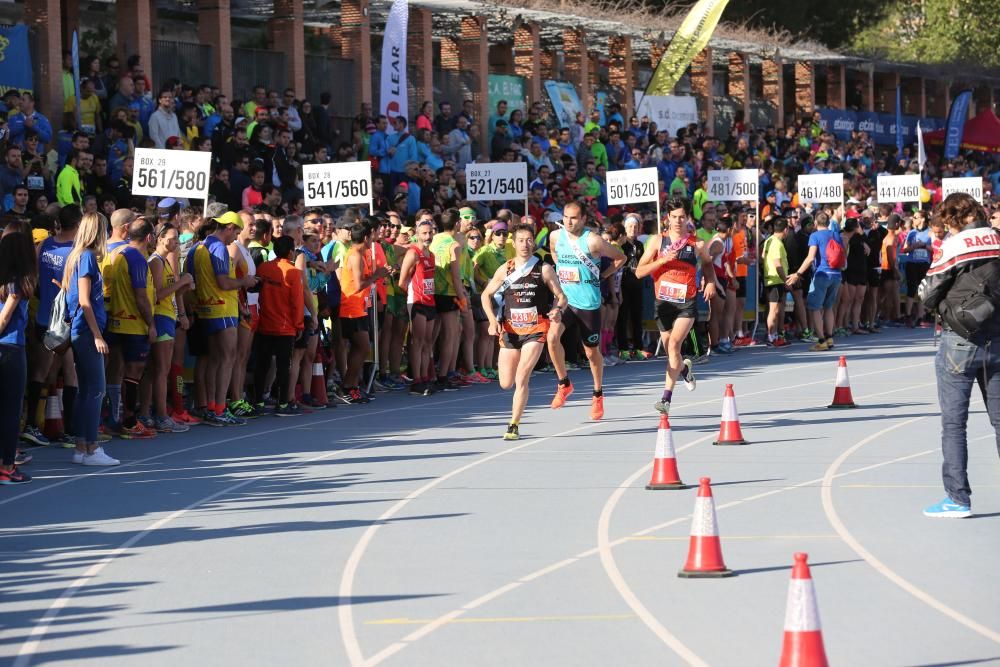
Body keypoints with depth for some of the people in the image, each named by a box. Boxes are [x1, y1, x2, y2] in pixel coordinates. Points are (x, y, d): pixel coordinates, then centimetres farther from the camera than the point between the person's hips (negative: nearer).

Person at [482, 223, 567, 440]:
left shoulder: (544, 269, -2)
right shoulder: (505, 270, 4)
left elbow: (561, 297, 2)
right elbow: (486, 295, 13)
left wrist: (558, 310, -21)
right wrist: (493, 320, -2)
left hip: (535, 330, -3)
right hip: (510, 330, 3)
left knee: (521, 379, -15)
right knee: (506, 383, 2)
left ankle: (514, 425, -6)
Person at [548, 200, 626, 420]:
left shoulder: (592, 241, -13)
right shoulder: (555, 237, 1)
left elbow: (620, 258, -1)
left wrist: (600, 276, -2)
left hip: (588, 303, -3)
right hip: (563, 299, 3)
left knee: (592, 351, 9)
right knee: (552, 336, -22)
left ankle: (598, 395, 30)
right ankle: (564, 383, -3)